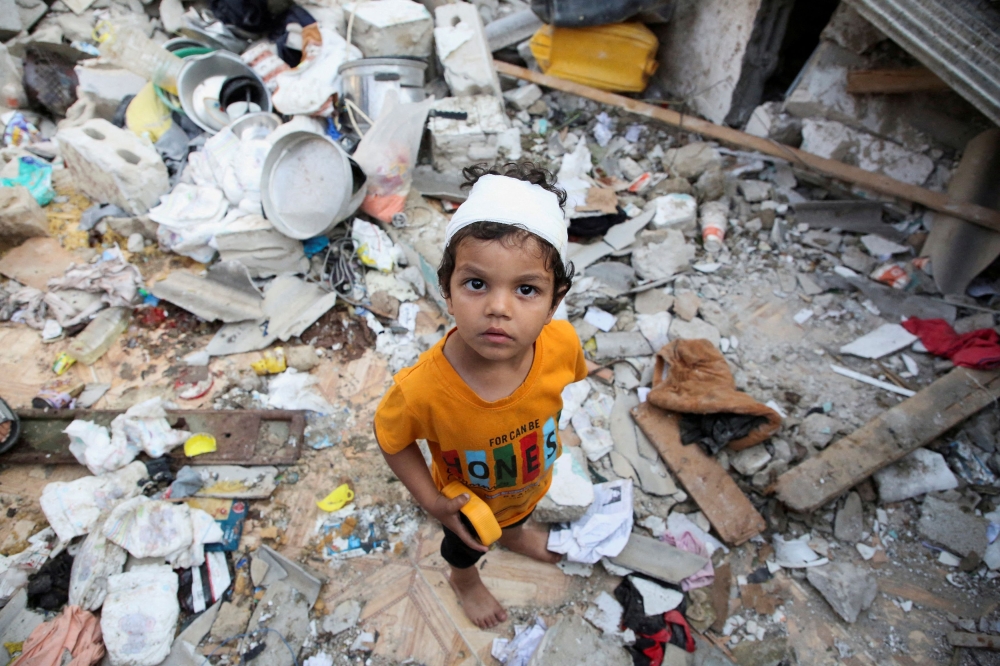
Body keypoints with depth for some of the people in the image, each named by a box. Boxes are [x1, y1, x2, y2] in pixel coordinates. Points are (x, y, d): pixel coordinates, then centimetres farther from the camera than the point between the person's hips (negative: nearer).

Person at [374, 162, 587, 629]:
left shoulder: (563, 344, -36)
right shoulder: (423, 389, -46)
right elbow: (392, 440, -22)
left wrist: (551, 435, 3)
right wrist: (433, 503, -22)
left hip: (532, 483, 3)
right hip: (469, 502, -2)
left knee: (518, 513, 39)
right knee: (466, 546, 34)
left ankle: (514, 534, 77)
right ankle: (464, 581, 71)